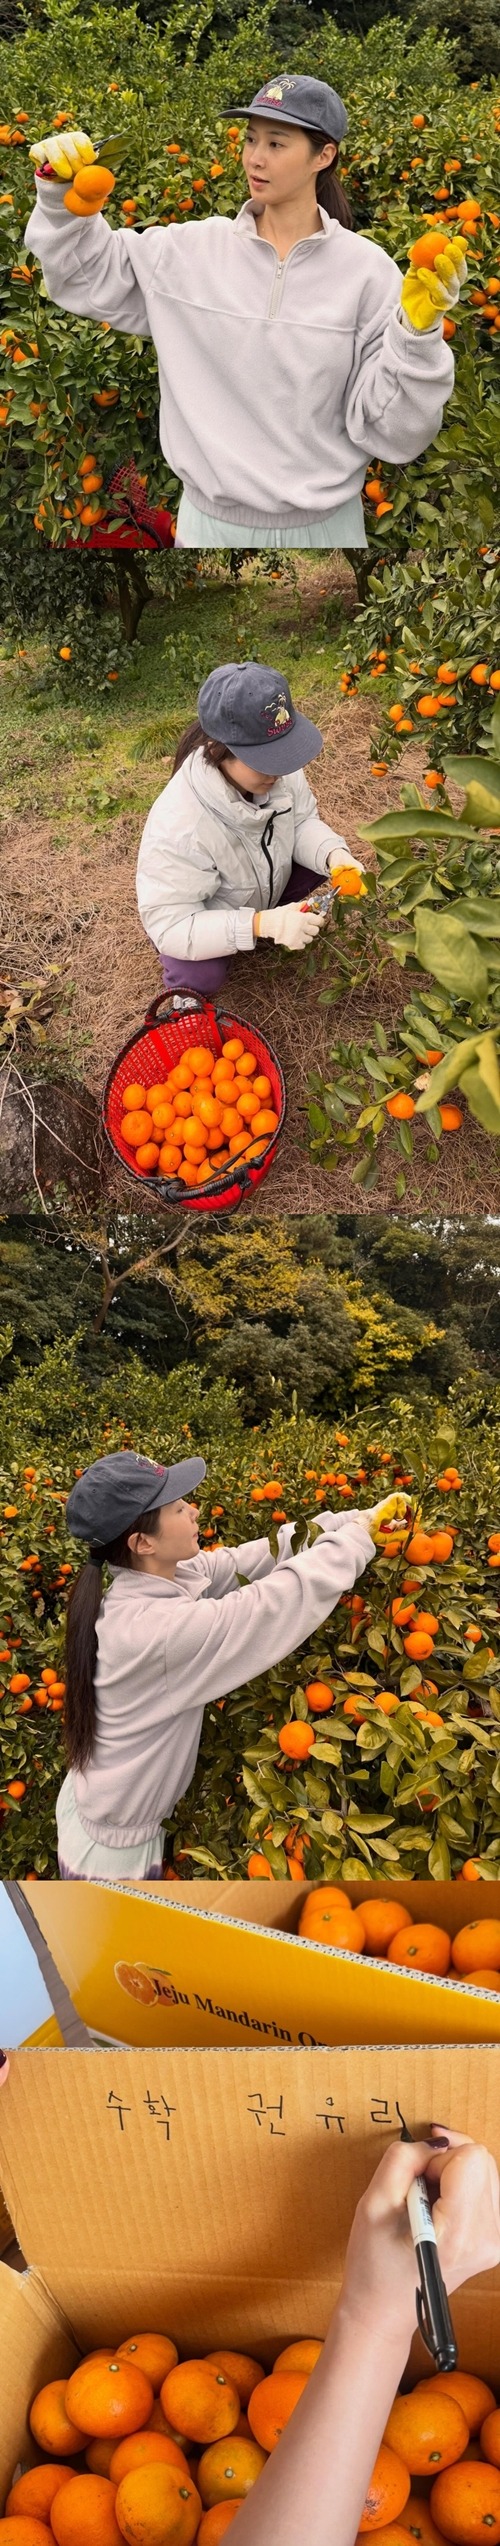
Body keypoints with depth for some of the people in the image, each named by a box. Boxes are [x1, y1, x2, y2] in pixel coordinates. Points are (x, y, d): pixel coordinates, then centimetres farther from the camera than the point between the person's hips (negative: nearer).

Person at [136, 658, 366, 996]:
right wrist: (260, 925, -48)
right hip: (193, 915, -6)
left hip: (265, 882, 6)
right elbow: (169, 925, -39)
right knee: (199, 977, -32)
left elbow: (303, 822, -9)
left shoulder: (280, 769, -27)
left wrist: (334, 854, -33)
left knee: (321, 855, -14)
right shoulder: (177, 827, -43)